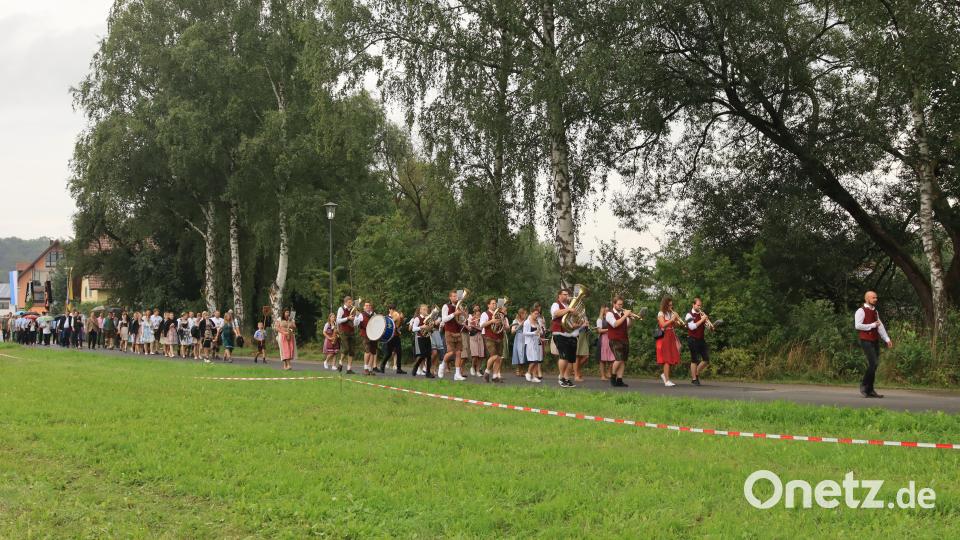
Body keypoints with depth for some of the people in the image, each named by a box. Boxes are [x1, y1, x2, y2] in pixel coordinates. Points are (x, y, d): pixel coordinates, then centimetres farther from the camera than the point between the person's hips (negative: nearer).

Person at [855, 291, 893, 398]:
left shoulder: (875, 312, 17)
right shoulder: (861, 311, -7)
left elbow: (880, 326, 16)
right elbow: (857, 325, -18)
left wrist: (887, 339, 7)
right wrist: (872, 325, -13)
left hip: (875, 341, 8)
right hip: (866, 341, -8)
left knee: (874, 365, 6)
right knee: (872, 364, -16)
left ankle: (870, 390, 10)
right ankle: (864, 384, 0)